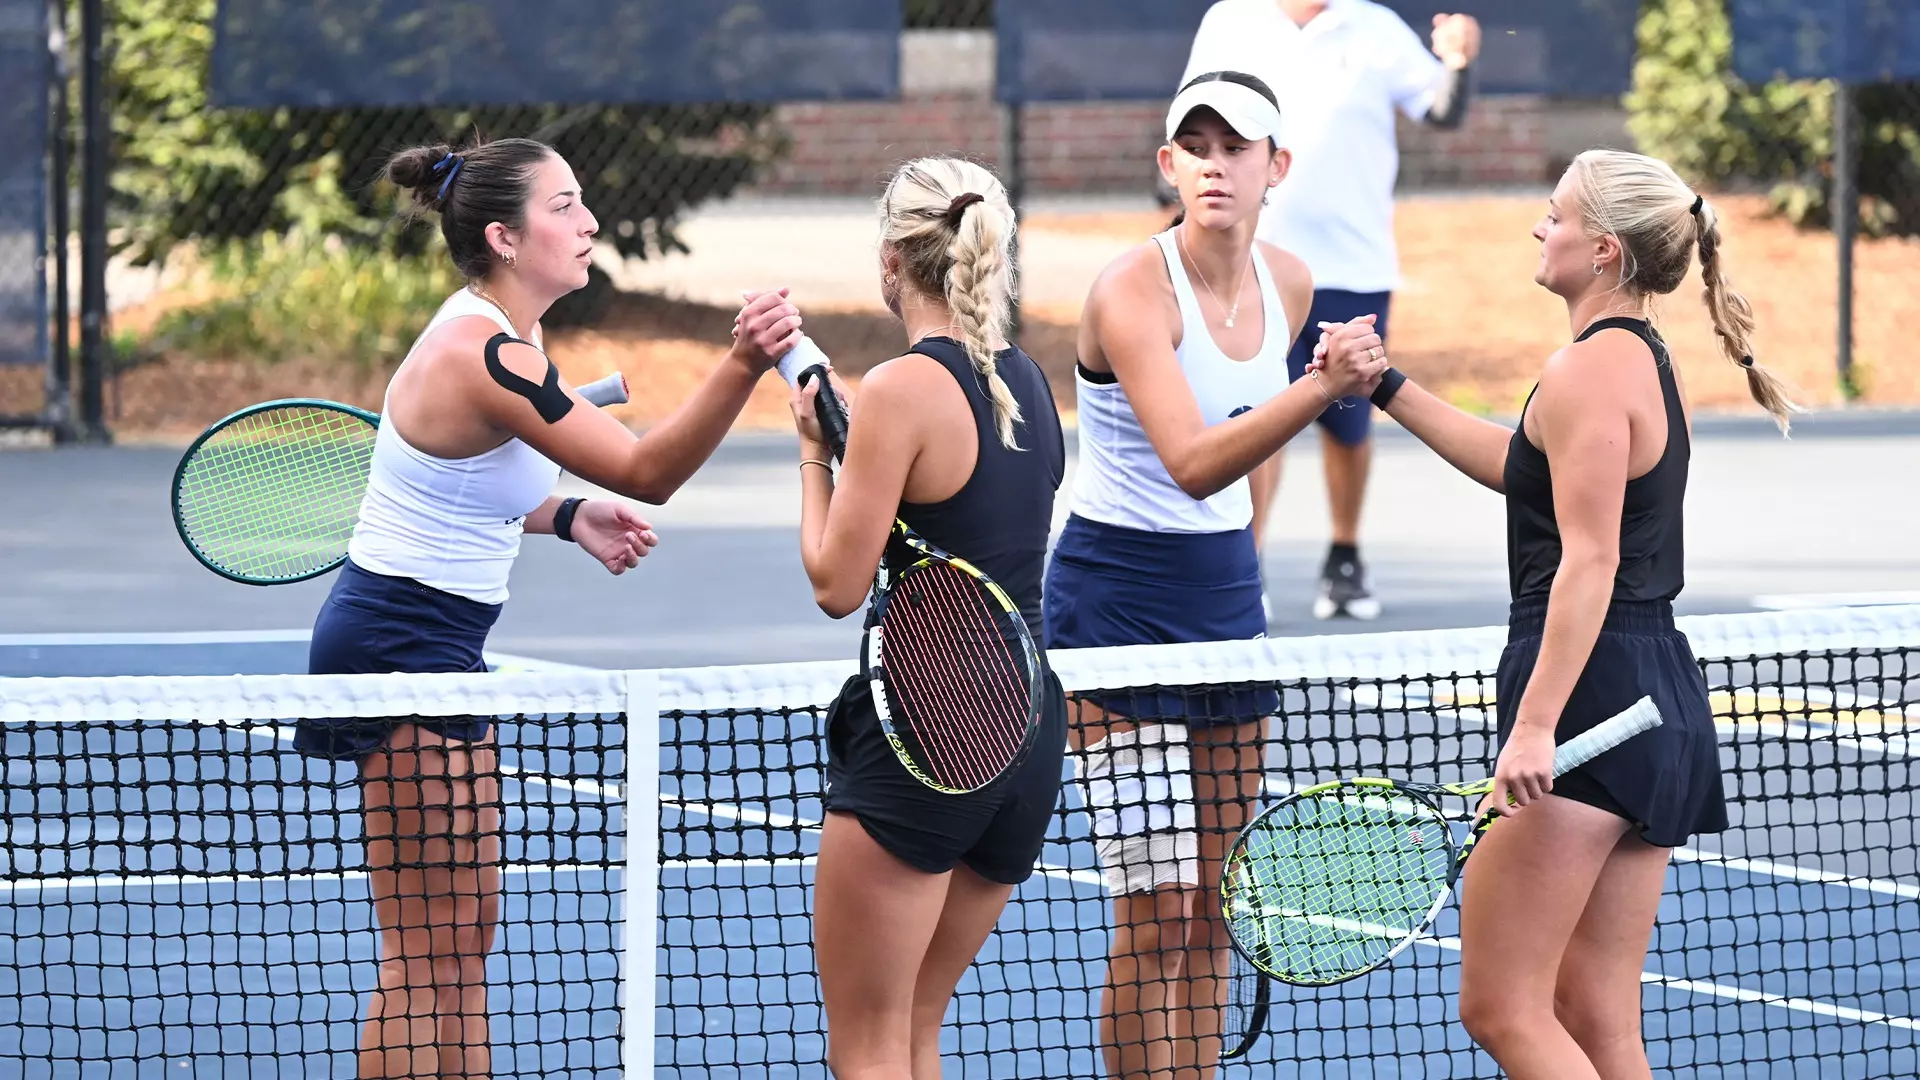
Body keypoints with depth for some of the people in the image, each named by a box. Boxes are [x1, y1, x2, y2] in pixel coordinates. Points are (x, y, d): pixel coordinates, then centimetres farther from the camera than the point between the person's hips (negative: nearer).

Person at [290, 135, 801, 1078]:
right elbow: (648, 470, -29)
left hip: (437, 644, 11)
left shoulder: (489, 335, 9)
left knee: (465, 928, 15)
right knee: (428, 950, -7)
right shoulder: (486, 355, -23)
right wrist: (743, 365, -42)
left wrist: (565, 517, 8)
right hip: (403, 639, -11)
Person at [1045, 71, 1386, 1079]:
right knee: (1156, 910, -10)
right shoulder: (1133, 290, -19)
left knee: (1213, 908, 9)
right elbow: (1191, 464, -31)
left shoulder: (1288, 283, 2)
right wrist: (1320, 389, -42)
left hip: (1226, 588, 7)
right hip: (1117, 598, -7)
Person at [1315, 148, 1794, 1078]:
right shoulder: (1645, 358, 16)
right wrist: (1387, 388, 31)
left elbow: (1589, 562, -21)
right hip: (1663, 703, 10)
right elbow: (1522, 464, 31)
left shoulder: (1589, 370, -13)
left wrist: (1535, 724, -27)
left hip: (1586, 690, -10)